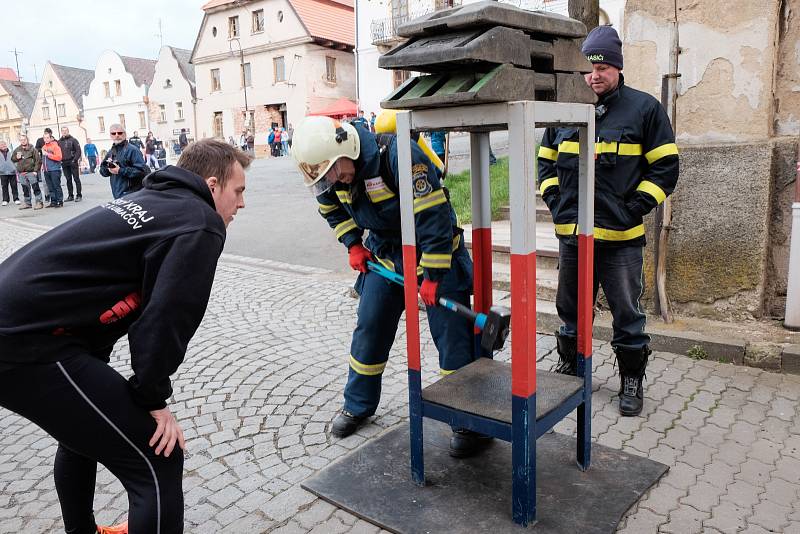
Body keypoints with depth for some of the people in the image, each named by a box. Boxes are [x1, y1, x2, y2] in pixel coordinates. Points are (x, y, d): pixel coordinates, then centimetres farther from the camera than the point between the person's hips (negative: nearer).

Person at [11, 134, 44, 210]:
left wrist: (35, 170, -12)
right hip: (21, 173, 5)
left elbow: (38, 160, -7)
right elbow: (12, 159, 21)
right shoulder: (17, 150, 12)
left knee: (35, 187, -8)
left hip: (31, 172, -5)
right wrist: (16, 158, -2)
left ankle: (39, 202, -3)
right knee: (25, 189, 11)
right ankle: (27, 203, 20)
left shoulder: (32, 149, -3)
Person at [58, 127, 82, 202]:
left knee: (76, 179, -2)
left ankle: (79, 195, 2)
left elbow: (78, 151, -5)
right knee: (68, 180, 8)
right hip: (64, 163, 4)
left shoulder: (73, 140, 0)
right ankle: (70, 196, 13)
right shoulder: (59, 142, 12)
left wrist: (74, 160, -14)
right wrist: (60, 160, 1)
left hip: (73, 162, -4)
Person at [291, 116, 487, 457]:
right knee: (369, 330, 10)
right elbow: (331, 208, 15)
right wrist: (353, 244, 3)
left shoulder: (397, 155, -30)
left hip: (434, 251, -6)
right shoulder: (333, 167, -7)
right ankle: (358, 405, 29)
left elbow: (433, 215, -29)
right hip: (384, 255, 6)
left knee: (452, 335, -5)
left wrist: (433, 276, -26)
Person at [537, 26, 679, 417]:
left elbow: (665, 167, -1)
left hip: (620, 237, -3)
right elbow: (546, 161, 17)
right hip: (570, 234, 4)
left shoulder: (644, 108, -1)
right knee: (571, 310, 16)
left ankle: (632, 382, 24)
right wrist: (555, 201, 4)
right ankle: (568, 369, 34)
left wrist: (634, 209, -10)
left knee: (627, 314, 7)